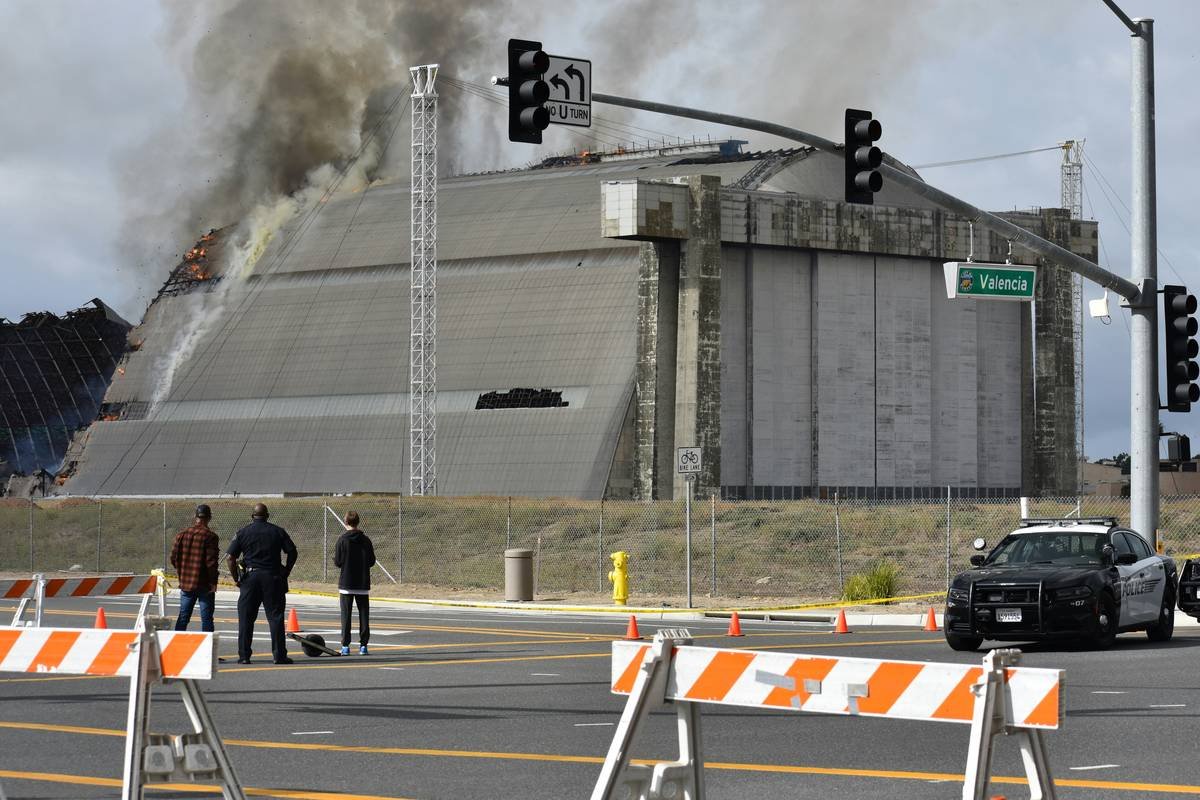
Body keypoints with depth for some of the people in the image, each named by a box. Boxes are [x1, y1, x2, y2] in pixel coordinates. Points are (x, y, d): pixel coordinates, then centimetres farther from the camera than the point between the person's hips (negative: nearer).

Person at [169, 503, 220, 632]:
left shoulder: (182, 534, 3)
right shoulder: (210, 536, -12)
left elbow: (174, 558, 5)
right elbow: (211, 562, -16)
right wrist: (213, 582, -9)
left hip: (186, 583, 4)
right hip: (205, 585, -4)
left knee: (183, 618, 12)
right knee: (206, 619, 1)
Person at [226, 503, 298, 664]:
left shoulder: (242, 533, 3)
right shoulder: (278, 532, 4)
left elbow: (231, 557, -3)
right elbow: (292, 552, 2)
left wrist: (236, 578, 5)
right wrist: (286, 572, 11)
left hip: (250, 577, 0)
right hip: (272, 577, 0)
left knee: (245, 618, 5)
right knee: (275, 617, 3)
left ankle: (244, 655, 3)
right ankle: (279, 655, 0)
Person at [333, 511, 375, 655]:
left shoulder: (342, 540, -9)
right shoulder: (366, 540, -1)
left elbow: (337, 562, -9)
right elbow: (372, 561, 2)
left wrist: (335, 556, 12)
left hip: (346, 583, -2)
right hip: (363, 584, 2)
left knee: (346, 615, 2)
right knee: (364, 614, 8)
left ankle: (345, 646, -1)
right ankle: (363, 645, 5)